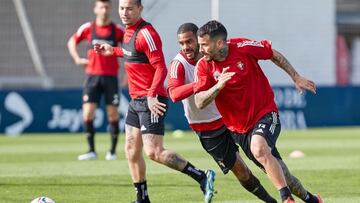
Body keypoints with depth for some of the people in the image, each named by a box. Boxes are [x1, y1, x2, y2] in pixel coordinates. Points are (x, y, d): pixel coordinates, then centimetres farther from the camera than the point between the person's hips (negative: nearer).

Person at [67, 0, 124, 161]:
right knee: (87, 113, -6)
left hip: (111, 77, -1)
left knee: (113, 115, 1)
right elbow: (72, 42, 17)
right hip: (92, 75, 1)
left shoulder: (117, 30, -1)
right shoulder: (87, 28, 3)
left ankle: (113, 151, 12)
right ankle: (91, 151, 3)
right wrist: (77, 59, 4)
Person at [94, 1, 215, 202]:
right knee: (132, 151, 12)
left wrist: (152, 96, -31)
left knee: (154, 152, -16)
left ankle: (203, 177, -14)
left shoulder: (146, 33, -18)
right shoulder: (129, 31, 11)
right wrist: (113, 51, 32)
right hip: (136, 100, 10)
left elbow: (161, 68, -22)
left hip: (151, 101, -10)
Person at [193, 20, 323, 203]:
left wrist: (296, 77, 6)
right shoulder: (204, 66, -9)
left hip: (265, 114, -4)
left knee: (259, 149, -35)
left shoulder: (242, 47, -14)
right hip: (240, 129, 4)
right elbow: (199, 103, -14)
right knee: (278, 172, 6)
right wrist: (218, 86, -31)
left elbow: (274, 55, 3)